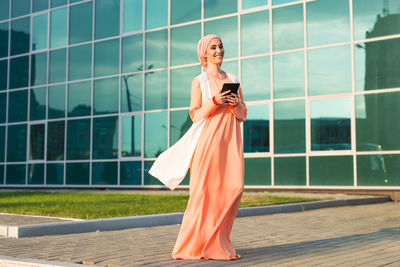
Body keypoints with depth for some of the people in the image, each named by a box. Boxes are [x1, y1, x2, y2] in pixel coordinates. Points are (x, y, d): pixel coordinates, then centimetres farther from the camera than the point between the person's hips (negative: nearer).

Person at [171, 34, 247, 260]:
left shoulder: (234, 80, 18)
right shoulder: (199, 82, 6)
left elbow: (244, 115, 17)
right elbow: (196, 116, 0)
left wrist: (236, 105, -4)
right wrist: (214, 101, -15)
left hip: (232, 140, 4)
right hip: (210, 139, -4)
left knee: (234, 188, -6)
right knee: (207, 191, -7)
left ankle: (218, 242, 6)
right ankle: (196, 244, 4)